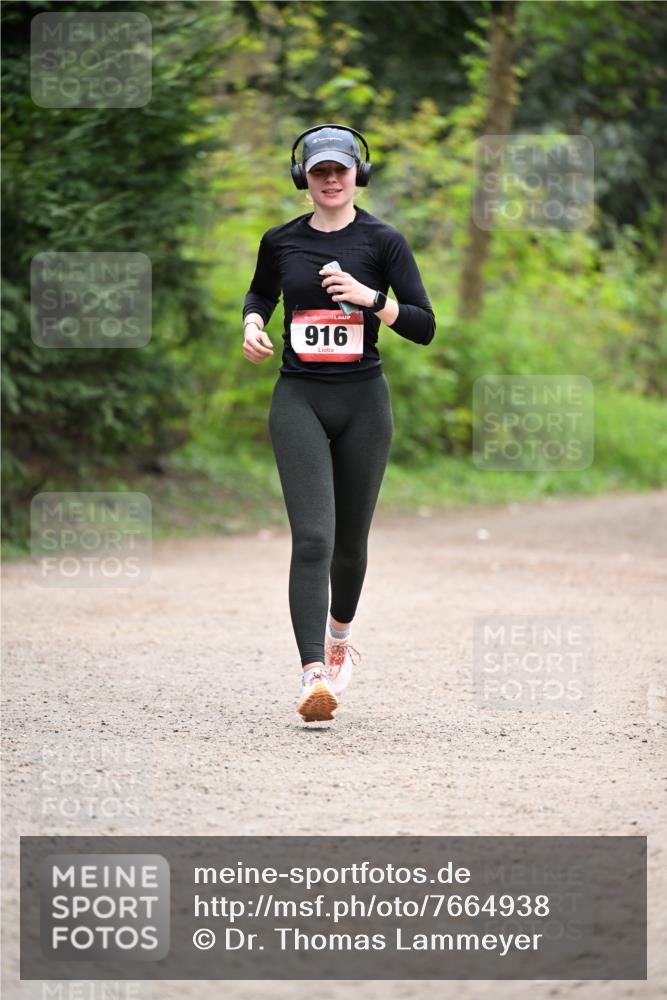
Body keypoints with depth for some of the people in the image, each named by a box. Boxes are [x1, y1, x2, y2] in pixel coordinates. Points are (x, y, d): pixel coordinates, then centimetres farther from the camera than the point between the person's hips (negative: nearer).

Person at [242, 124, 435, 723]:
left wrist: (370, 298, -18)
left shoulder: (383, 241, -1)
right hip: (298, 400, 0)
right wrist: (253, 325, 6)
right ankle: (314, 676, -22)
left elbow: (424, 326, -4)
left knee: (350, 540, 11)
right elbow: (261, 293, 27)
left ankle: (339, 634, 42)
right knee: (313, 538, -15)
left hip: (363, 402, 0)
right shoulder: (281, 241, 6)